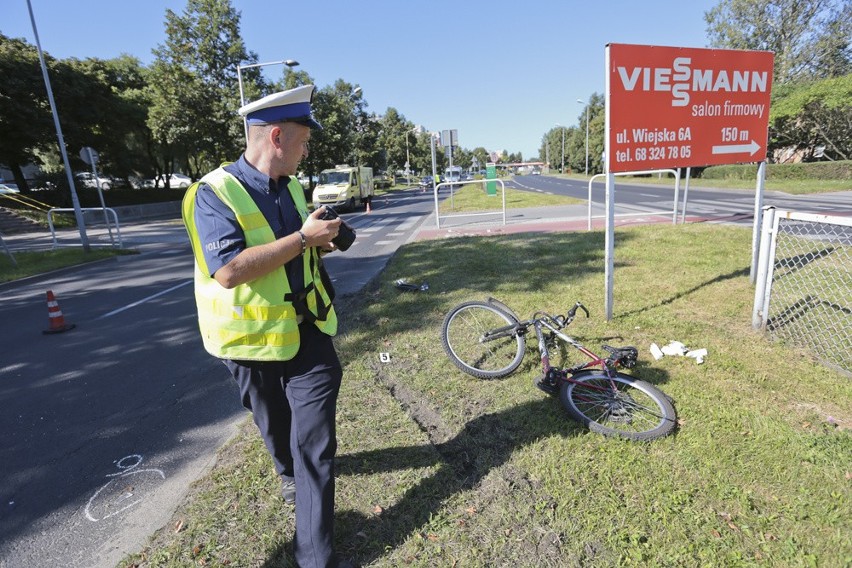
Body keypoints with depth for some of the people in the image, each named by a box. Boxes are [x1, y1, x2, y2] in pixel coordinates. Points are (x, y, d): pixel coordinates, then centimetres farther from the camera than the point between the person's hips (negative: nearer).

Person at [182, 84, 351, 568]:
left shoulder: (292, 187, 6)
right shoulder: (215, 194, -16)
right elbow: (228, 270, -29)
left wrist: (319, 243, -2)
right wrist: (302, 238, -25)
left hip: (308, 333, 4)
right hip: (255, 341, -4)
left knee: (315, 442, 2)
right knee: (276, 426, 22)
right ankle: (289, 470, 57)